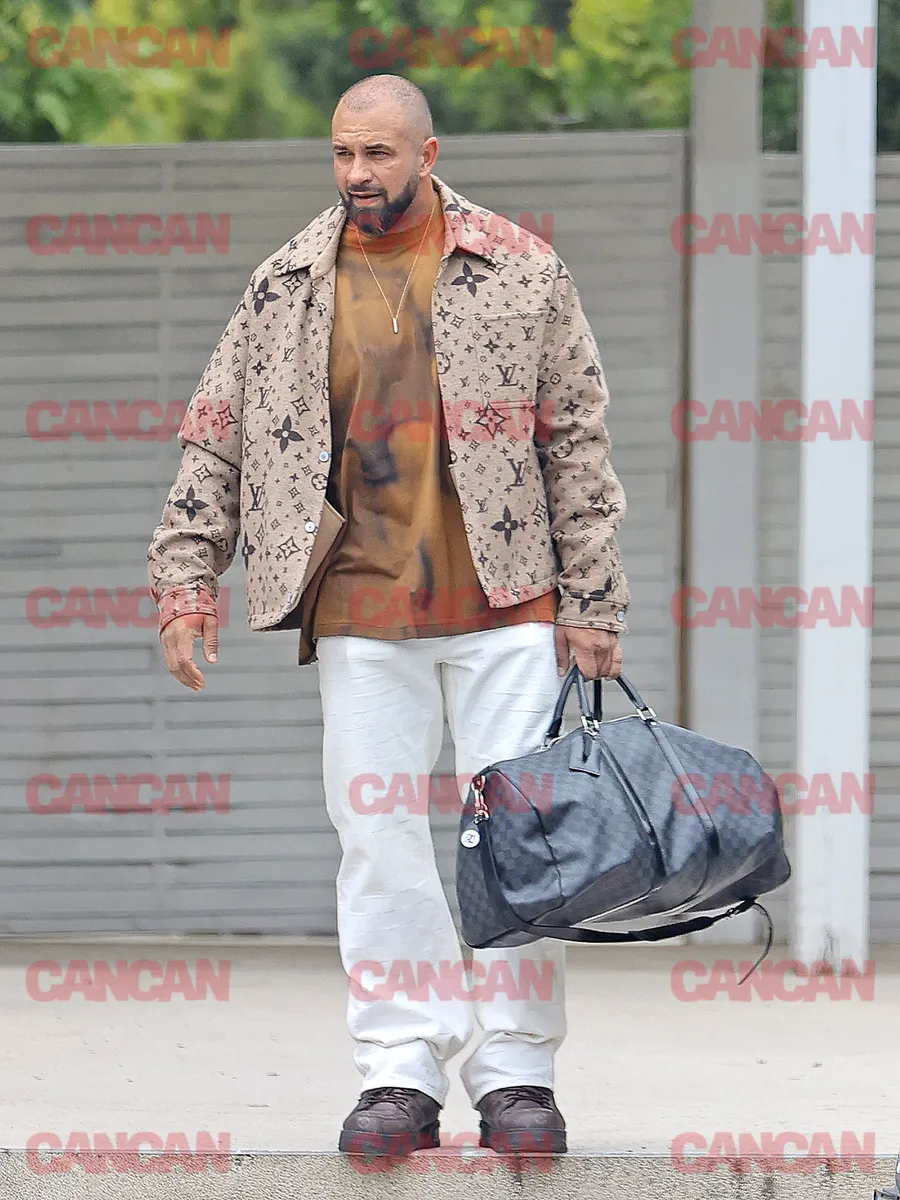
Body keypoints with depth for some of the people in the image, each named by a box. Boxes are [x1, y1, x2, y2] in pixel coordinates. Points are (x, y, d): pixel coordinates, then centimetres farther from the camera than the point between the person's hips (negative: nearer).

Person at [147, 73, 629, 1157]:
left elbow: (576, 445, 4)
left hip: (503, 601, -1)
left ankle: (517, 1070, 6)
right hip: (359, 610, 1)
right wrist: (186, 580, 3)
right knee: (379, 836, 0)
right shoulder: (285, 289, 7)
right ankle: (402, 1071, 5)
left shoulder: (522, 274, 3)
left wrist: (591, 604, 0)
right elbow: (217, 439, 11)